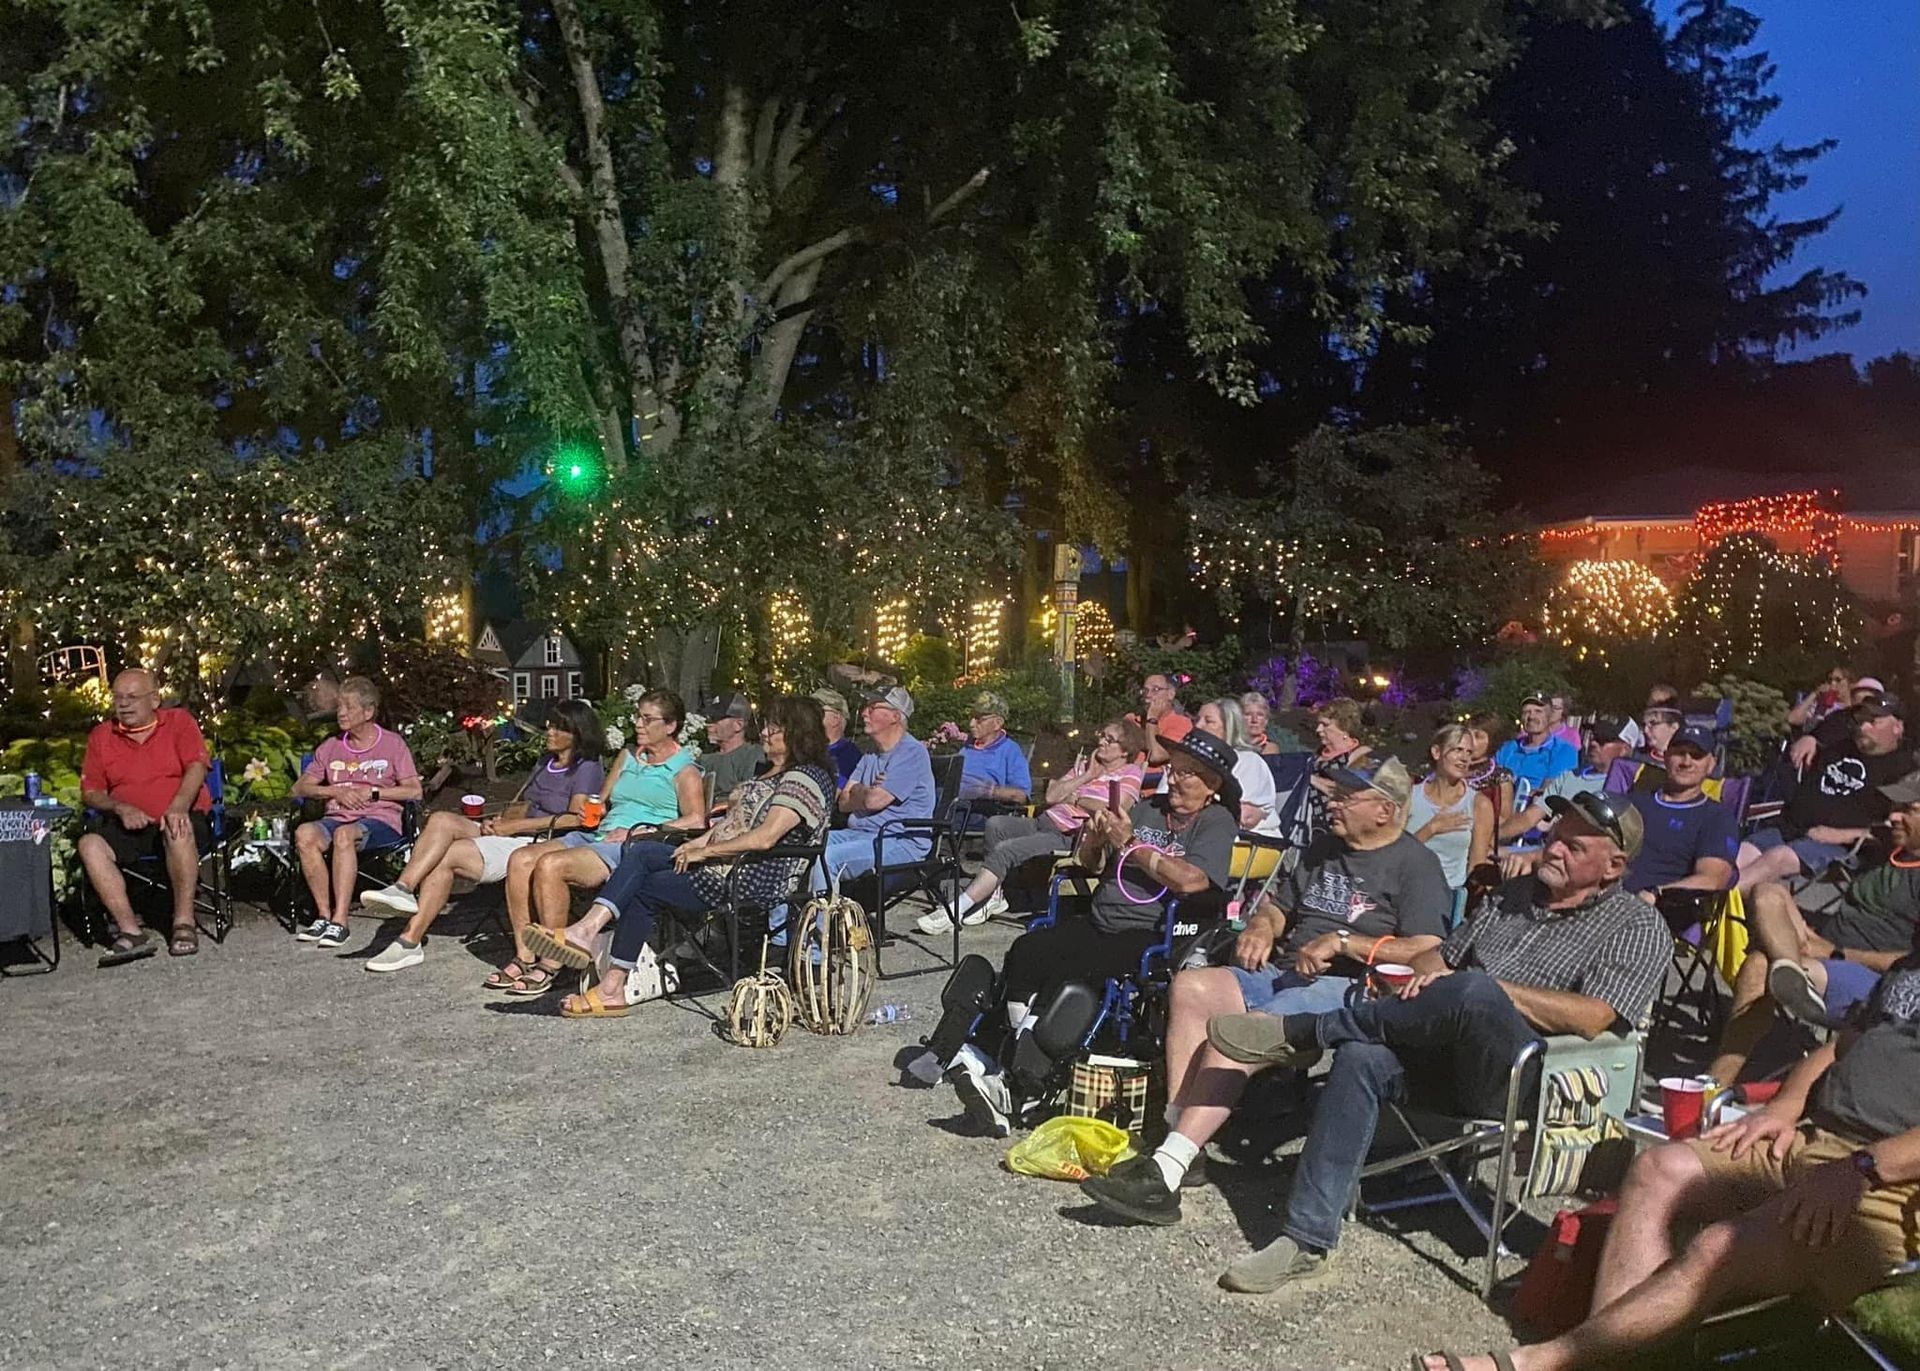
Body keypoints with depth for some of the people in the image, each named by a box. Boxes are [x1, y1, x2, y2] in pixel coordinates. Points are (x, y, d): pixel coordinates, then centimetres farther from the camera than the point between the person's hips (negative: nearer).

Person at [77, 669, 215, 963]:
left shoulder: (179, 721, 7)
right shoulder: (100, 736, 15)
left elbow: (196, 767, -8)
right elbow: (90, 791, 11)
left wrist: (178, 807, -25)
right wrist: (121, 809, -10)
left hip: (178, 821, -3)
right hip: (130, 827, 3)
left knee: (179, 832, -37)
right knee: (90, 844, -26)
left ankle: (184, 923, -29)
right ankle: (131, 931, -31)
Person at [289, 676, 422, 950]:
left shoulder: (392, 743, 7)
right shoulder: (331, 747, 18)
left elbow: (414, 791, -1)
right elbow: (299, 788, 15)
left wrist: (372, 792, -9)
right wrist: (334, 791, -2)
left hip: (381, 819, -4)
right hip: (337, 817, 4)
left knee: (344, 834, -37)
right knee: (304, 833, -30)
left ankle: (339, 921, -36)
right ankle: (323, 915, -23)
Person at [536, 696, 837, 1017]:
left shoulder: (806, 778, -13)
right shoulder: (772, 772, 21)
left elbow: (764, 837, -22)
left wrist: (705, 852, -16)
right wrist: (701, 842, 7)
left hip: (752, 880, -10)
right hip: (725, 862, 10)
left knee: (643, 889, -8)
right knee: (642, 852, -6)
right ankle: (588, 928, -15)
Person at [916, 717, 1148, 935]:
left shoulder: (1129, 774, 3)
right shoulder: (1085, 764, 24)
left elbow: (1112, 812, -16)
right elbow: (1051, 796, 10)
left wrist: (1074, 798, -2)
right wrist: (1086, 777, 1)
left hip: (1069, 838, -7)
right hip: (1044, 821, 7)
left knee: (1005, 850, -24)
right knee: (996, 824, -19)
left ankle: (955, 911, -23)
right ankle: (993, 896, -12)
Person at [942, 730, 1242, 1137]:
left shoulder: (1217, 822, 2)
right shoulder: (1148, 808, 22)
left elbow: (1190, 880, -17)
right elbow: (1090, 863, 24)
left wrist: (1130, 844, -8)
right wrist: (1095, 839, 0)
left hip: (1149, 934, -7)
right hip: (1098, 921, 7)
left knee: (1067, 973, -29)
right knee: (1025, 951, -19)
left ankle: (1015, 1089, -28)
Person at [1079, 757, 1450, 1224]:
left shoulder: (1416, 865, -2)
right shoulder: (1323, 848, 23)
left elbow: (1428, 950, -15)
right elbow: (1280, 905, 31)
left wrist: (1342, 942, -16)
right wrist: (1262, 926, 7)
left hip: (1344, 986, -8)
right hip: (1283, 972, 8)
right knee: (1192, 984, -18)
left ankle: (1166, 1171, -36)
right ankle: (1180, 1131, -22)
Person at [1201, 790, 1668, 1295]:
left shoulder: (1637, 927, 6)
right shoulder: (1515, 894, 25)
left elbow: (1592, 1018, -11)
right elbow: (1440, 955, 26)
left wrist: (1491, 988, -11)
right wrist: (1428, 973, 1)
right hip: (1445, 1057, 6)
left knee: (1473, 993, -37)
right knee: (1362, 1057, -27)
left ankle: (1301, 1033, -19)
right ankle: (1307, 1243, -26)